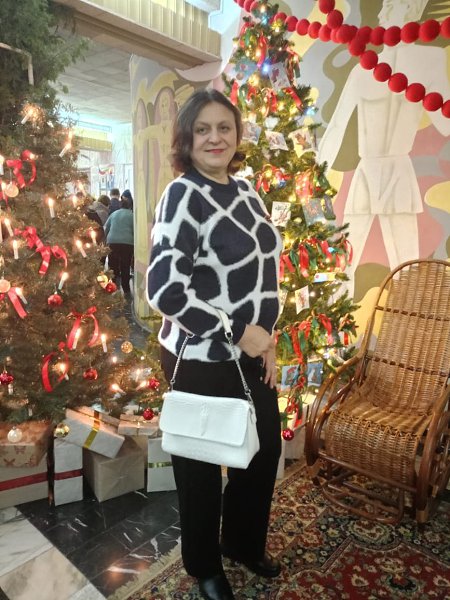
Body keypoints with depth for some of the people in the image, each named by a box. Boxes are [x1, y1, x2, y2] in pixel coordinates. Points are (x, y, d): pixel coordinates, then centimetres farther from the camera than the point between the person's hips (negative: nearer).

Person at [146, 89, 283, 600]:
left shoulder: (245, 190, 7)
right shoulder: (183, 194, -15)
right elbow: (164, 289, -23)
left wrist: (267, 341, 8)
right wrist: (239, 333, -19)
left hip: (252, 353, 8)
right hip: (202, 359, -7)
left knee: (266, 449, 20)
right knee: (201, 464, 14)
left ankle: (244, 542, 49)